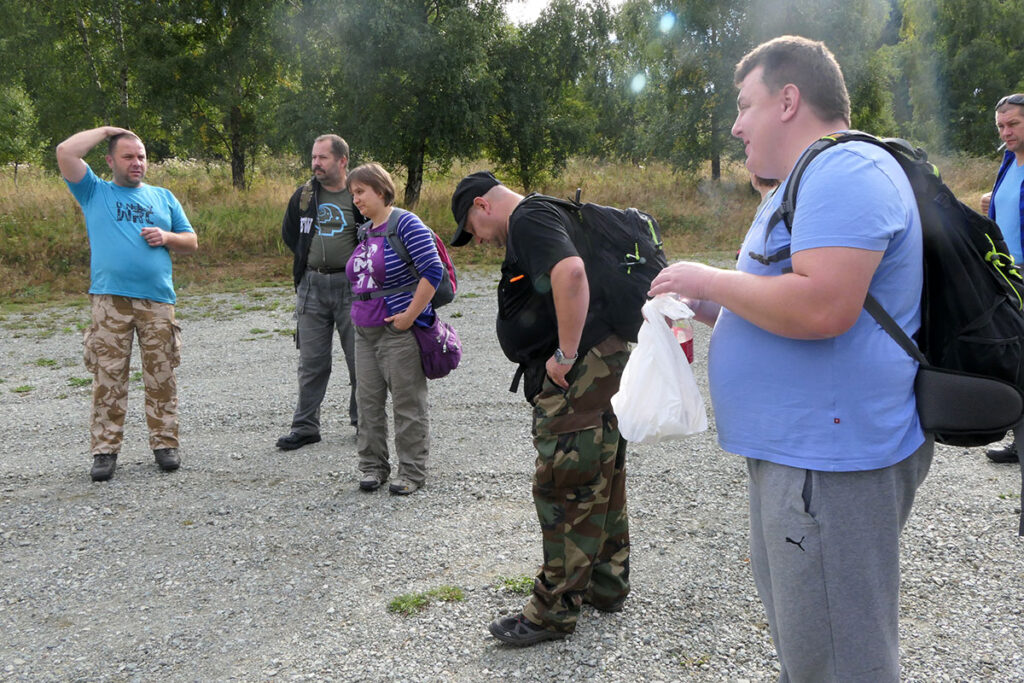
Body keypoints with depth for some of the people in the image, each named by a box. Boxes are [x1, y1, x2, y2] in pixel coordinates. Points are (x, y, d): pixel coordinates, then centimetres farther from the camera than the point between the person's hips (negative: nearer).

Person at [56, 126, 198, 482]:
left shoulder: (163, 197, 20)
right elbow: (65, 151, 0)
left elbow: (191, 242, 19)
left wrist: (166, 237, -2)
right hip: (109, 300, -2)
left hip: (157, 300, 2)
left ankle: (165, 443, 10)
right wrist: (106, 130, 10)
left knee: (161, 378, 2)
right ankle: (105, 450, 3)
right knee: (108, 379, -3)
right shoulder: (94, 192, 14)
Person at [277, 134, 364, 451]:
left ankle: (364, 421, 20)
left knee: (360, 358, 5)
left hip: (351, 285, -3)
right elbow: (289, 234, 19)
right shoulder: (303, 195, 6)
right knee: (311, 361, 6)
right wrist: (310, 259, 10)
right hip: (312, 285, 3)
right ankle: (305, 426, 13)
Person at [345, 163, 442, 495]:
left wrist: (410, 315, -18)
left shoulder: (406, 224, -11)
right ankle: (373, 466, 22)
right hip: (365, 331, 8)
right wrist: (359, 313, 17)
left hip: (399, 331, -8)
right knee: (368, 401, 11)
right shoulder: (364, 231, 14)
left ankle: (412, 471, 9)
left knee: (408, 404, 0)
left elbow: (433, 271, -18)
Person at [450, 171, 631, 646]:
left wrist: (565, 354, -24)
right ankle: (606, 585, 31)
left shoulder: (528, 220, -11)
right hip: (604, 365, 11)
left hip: (579, 372, -11)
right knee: (600, 480, 18)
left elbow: (570, 272, -30)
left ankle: (554, 611, 5)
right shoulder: (544, 219, 22)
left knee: (563, 488, -4)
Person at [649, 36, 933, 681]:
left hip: (830, 459, -11)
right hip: (794, 448, 11)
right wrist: (708, 309, 12)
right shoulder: (811, 179, 19)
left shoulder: (846, 169, -16)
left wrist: (712, 281, -16)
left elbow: (822, 307, -29)